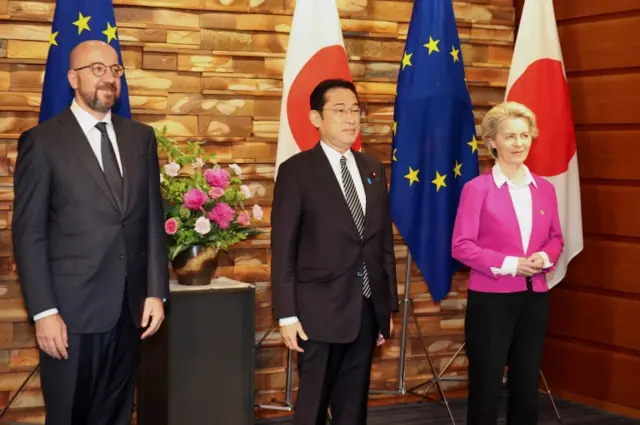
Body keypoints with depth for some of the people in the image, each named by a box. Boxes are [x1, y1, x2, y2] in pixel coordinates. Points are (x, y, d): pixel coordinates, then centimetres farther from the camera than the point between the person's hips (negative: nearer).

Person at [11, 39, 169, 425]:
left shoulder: (141, 137, 11)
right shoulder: (42, 141, -4)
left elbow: (153, 220, 11)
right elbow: (29, 234, -7)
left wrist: (156, 291, 4)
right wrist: (44, 312, -13)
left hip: (129, 309, 4)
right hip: (73, 310, -4)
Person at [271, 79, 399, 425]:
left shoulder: (373, 169, 11)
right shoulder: (296, 170, -5)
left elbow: (384, 242, 13)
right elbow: (283, 248, -8)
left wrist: (388, 305, 11)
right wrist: (287, 314, -12)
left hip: (367, 311, 5)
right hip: (320, 311, -5)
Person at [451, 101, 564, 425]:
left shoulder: (545, 189, 7)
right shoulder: (477, 188, -9)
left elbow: (555, 238, 14)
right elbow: (461, 246, -12)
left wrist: (545, 258, -8)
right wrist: (508, 264, -18)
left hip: (535, 298, 5)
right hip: (491, 298, -5)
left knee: (527, 386, 13)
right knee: (486, 387, 4)